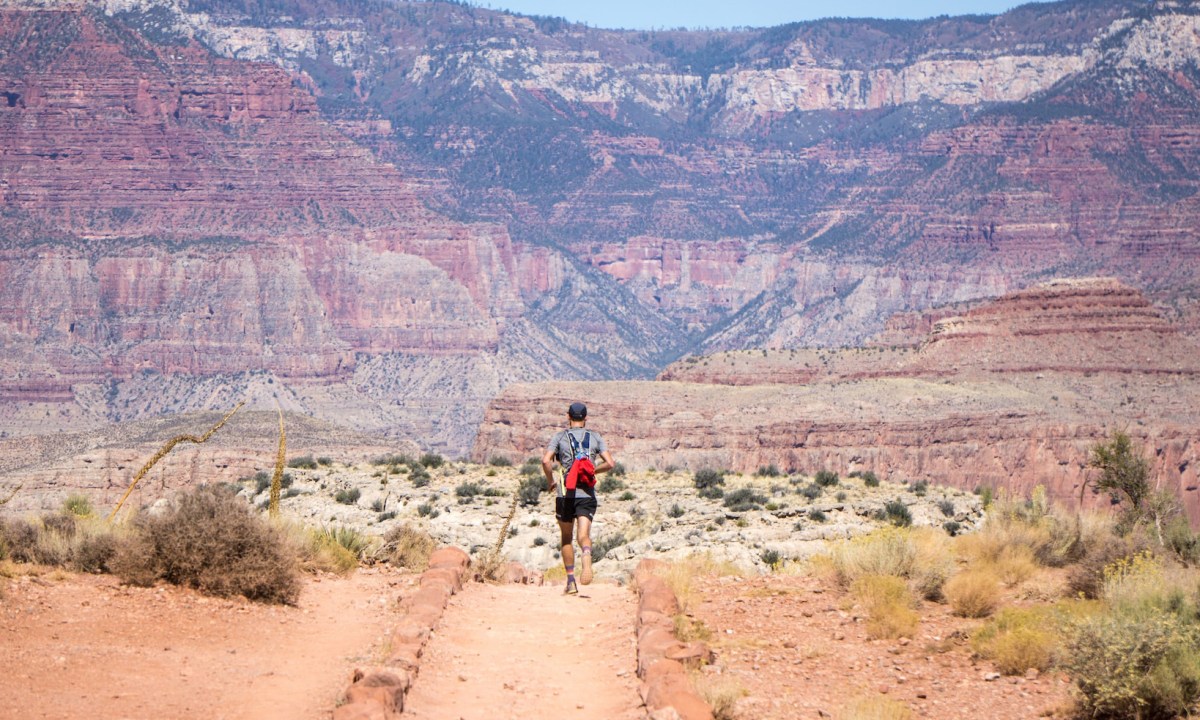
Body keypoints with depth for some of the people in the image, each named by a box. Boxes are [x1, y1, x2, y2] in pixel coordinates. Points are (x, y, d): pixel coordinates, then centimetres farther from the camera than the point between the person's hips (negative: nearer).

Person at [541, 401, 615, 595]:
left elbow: (546, 460, -10)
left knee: (566, 538, 13)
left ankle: (571, 581, 11)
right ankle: (586, 560, -43)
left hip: (565, 493, 0)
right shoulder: (595, 437, 10)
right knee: (584, 535, -10)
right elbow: (610, 463, 2)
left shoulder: (560, 436, 5)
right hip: (587, 493, 0)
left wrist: (551, 482, 5)